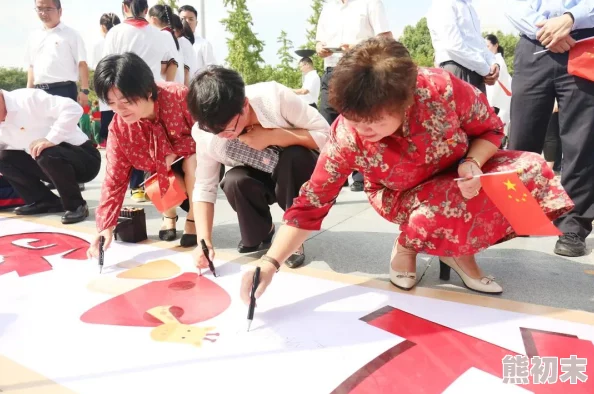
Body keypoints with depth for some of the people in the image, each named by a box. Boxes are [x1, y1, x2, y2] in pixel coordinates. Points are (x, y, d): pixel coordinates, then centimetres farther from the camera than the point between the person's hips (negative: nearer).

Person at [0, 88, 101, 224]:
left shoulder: (28, 98, -18)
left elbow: (73, 108, -29)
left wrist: (51, 139, -34)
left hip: (85, 158, -8)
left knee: (47, 153, -35)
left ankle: (76, 206, -16)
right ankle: (46, 201, 7)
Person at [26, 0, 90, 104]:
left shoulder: (71, 34, 0)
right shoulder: (34, 36, 16)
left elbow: (82, 64, -6)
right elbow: (31, 66, 20)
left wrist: (84, 90, -13)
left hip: (64, 90, -6)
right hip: (39, 92, 6)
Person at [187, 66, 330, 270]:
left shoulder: (275, 97, -30)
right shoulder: (203, 133, -21)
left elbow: (325, 135, -25)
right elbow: (204, 187, -14)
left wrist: (273, 136, -36)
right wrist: (205, 241, -26)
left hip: (300, 174, -2)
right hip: (263, 178, 2)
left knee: (294, 155, -34)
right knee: (234, 181, -29)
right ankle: (260, 234, 3)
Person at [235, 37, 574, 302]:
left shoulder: (443, 88, -31)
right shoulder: (346, 136, -30)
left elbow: (491, 129, -11)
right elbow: (311, 204, -24)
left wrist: (471, 164, -31)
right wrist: (270, 262, -32)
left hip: (460, 174, 3)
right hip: (403, 196, -2)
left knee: (529, 170, -21)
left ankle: (458, 251, -5)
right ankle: (407, 245, 0)